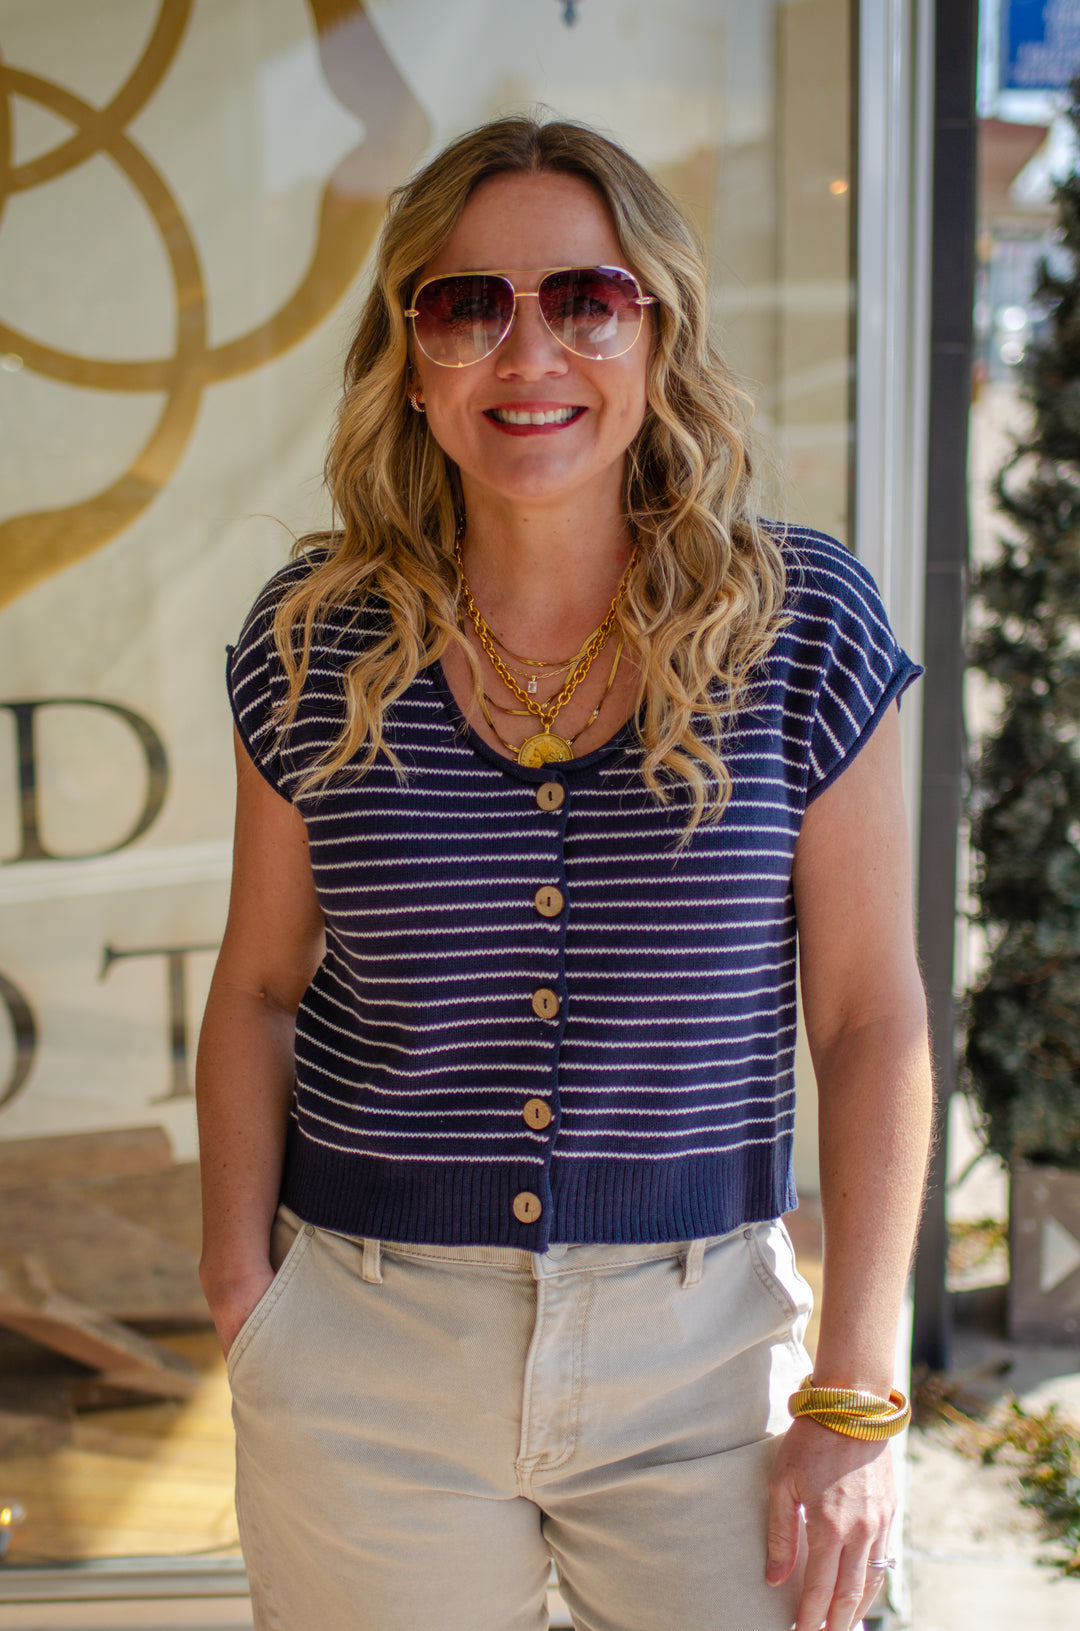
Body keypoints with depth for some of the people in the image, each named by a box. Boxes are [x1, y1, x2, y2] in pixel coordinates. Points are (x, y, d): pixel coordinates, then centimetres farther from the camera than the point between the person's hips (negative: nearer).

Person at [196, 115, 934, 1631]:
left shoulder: (802, 623, -6)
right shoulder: (317, 640, -3)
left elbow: (871, 1018, -5)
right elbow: (261, 986, 6)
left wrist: (855, 1395, -5)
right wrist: (240, 1282, -1)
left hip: (701, 1349, 0)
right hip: (368, 1364, 1)